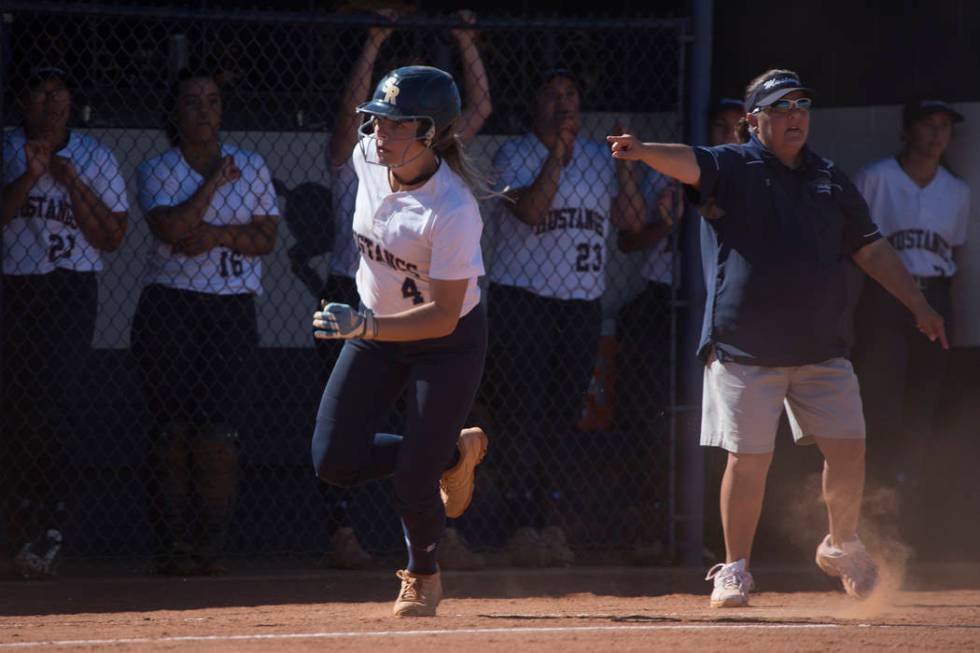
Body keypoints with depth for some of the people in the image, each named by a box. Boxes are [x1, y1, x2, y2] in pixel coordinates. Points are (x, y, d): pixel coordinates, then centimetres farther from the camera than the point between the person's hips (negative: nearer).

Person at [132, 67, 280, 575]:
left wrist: (217, 234, -11)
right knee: (172, 425, -7)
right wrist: (214, 181, -6)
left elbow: (266, 238, 3)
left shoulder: (251, 168, 11)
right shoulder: (156, 171, 4)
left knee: (218, 430, -9)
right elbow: (172, 228, -13)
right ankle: (174, 546, -3)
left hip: (231, 308, 1)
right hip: (168, 306, -1)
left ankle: (210, 546, -4)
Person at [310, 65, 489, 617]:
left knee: (413, 480, -9)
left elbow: (443, 316, -31)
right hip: (376, 331, 6)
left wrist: (365, 325, -43)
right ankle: (454, 453, 22)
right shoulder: (369, 157, -13)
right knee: (336, 463, -4)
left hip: (449, 342, -6)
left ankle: (424, 574, 24)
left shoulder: (453, 211, -32)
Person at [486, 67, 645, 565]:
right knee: (524, 415, -8)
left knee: (564, 416, 4)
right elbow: (531, 209, -18)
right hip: (522, 297, -4)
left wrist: (624, 164, -5)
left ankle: (549, 519, 15)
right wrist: (558, 150, -18)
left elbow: (633, 220, 6)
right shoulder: (513, 155, -1)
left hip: (582, 303, 4)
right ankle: (526, 524, -6)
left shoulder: (598, 158, 13)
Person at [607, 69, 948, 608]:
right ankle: (735, 568, 10)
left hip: (821, 349, 4)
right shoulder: (732, 168, 1)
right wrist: (643, 152, -41)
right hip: (744, 350, -4)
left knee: (847, 448, 2)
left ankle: (842, 544, 27)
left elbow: (872, 250, 20)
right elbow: (687, 163, -20)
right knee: (748, 459, -4)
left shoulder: (831, 182, 15)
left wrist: (918, 305, 16)